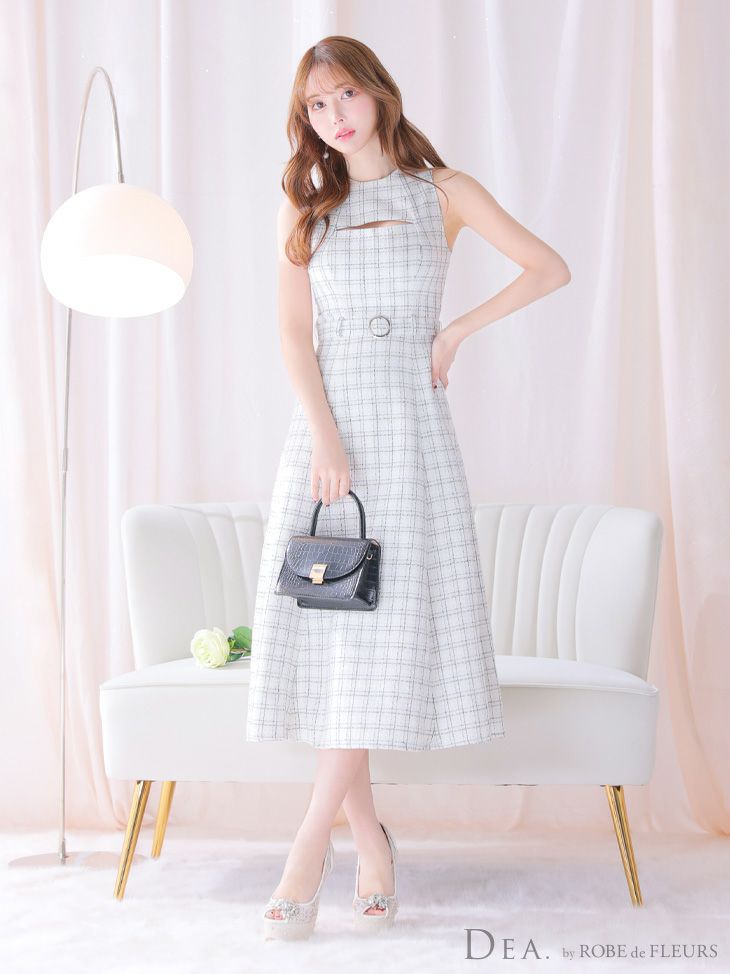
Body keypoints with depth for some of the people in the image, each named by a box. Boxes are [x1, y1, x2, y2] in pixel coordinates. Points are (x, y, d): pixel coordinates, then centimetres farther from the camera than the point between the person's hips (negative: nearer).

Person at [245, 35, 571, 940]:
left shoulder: (443, 191, 8)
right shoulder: (304, 206, 11)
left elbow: (550, 267, 5)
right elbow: (293, 330, 1)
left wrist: (456, 330, -2)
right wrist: (325, 436, -12)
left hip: (410, 424, -2)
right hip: (327, 422, 2)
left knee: (387, 626, -9)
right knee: (323, 622, -4)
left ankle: (311, 842, -3)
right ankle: (370, 837, 7)